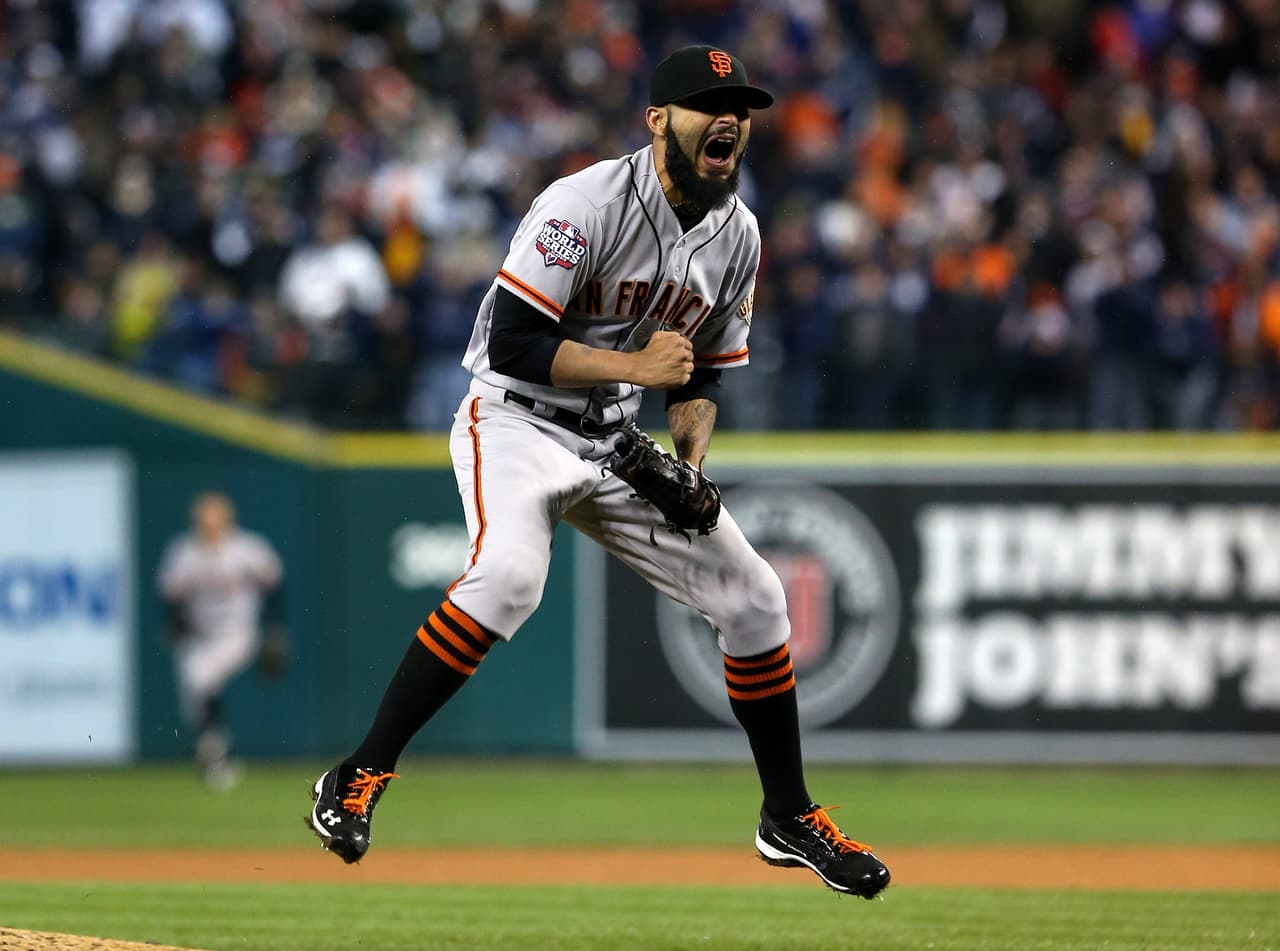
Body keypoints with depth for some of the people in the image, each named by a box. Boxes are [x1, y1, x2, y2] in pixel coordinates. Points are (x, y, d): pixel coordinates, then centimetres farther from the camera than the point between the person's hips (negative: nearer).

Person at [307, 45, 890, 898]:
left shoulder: (738, 236, 2)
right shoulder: (588, 206, -21)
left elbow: (703, 372, 13)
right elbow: (513, 346, -24)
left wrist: (689, 461, -6)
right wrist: (634, 366, -25)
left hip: (617, 445, 7)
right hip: (516, 422, -7)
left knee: (753, 596, 4)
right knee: (509, 572, -35)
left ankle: (790, 820, 21)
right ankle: (359, 779, -28)